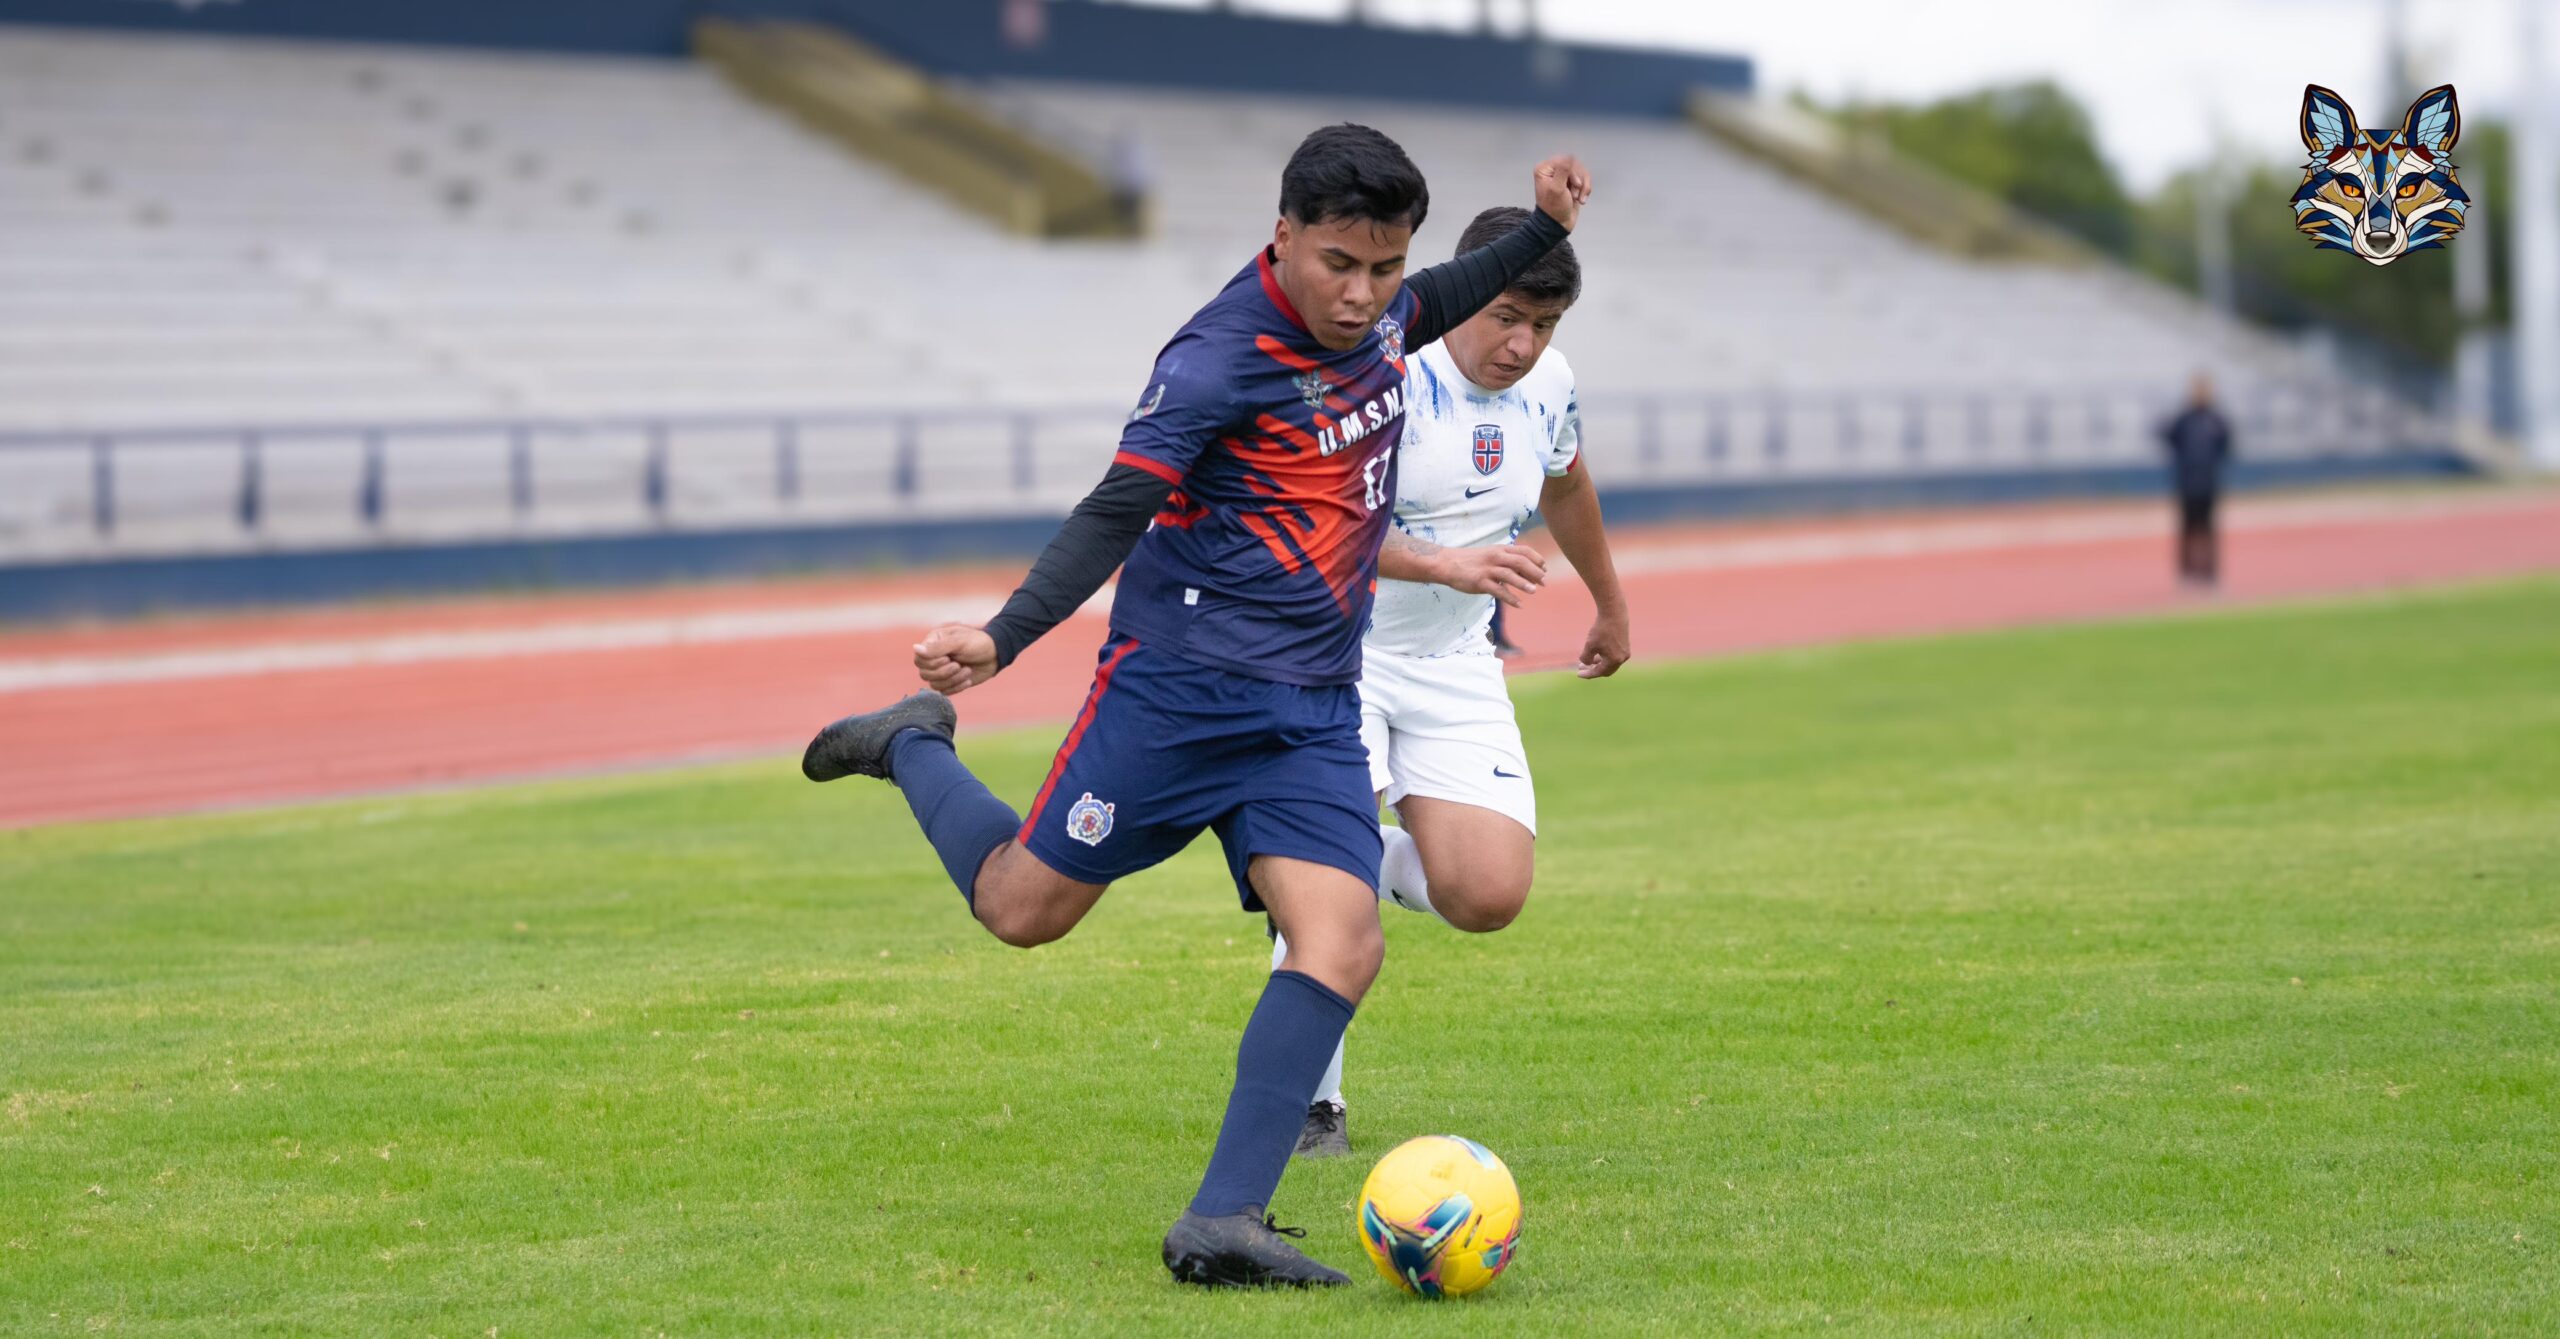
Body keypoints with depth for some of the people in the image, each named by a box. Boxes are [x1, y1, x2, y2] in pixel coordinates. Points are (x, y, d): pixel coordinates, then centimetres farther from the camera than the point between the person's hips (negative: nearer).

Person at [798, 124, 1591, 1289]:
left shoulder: (1377, 310, 6)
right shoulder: (1218, 359, -18)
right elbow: (1116, 512, -20)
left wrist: (1543, 231, 24)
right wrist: (1002, 638, -31)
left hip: (1313, 710, 6)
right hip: (1180, 681, -6)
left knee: (1343, 941, -15)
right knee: (1024, 907, 5)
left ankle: (1222, 1223, -17)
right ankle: (912, 748, 35)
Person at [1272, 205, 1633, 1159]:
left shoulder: (1548, 385, 1)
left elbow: (1565, 483, 24)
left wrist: (1610, 603, 38)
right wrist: (1447, 564, -42)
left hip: (1453, 664, 5)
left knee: (1488, 898, -12)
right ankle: (1307, 1101, 1)